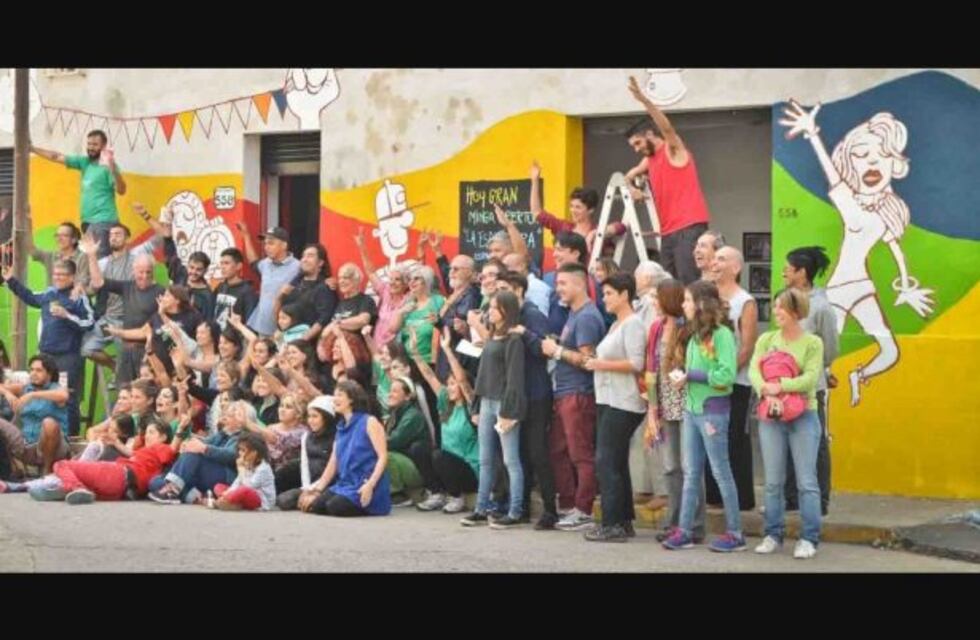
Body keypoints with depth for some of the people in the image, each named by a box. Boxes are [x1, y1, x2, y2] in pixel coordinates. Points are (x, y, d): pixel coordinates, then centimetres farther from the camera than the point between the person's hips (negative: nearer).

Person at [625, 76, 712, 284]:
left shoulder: (674, 151, -2)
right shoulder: (650, 160, 21)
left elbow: (667, 127, -19)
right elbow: (630, 176, 32)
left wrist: (643, 99, -31)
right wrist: (631, 188, 7)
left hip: (689, 227, -9)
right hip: (668, 231, 9)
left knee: (687, 282, -17)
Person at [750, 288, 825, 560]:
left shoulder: (812, 343, -2)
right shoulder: (767, 339, 8)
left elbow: (810, 378, -13)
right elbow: (754, 370, -5)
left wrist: (780, 386, -21)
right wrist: (767, 392, -22)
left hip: (803, 416, -3)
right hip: (770, 416, 3)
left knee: (806, 482, -2)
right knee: (773, 481, 8)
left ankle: (809, 539, 4)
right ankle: (773, 535, 17)